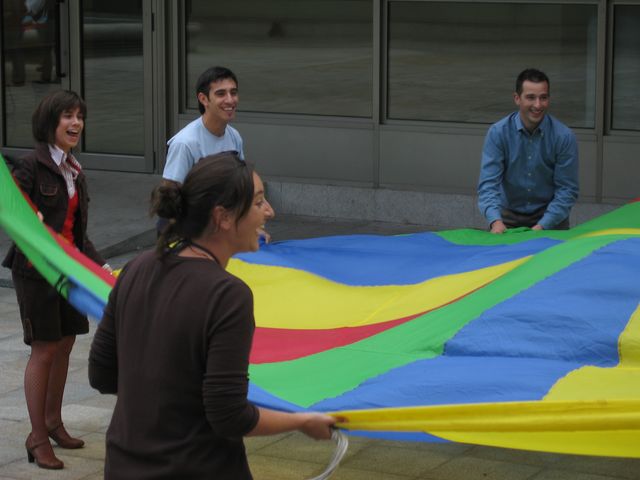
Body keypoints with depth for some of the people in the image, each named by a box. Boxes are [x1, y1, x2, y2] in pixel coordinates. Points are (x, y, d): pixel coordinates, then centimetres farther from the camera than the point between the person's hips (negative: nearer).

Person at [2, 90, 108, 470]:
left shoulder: (74, 170, 10)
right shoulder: (32, 166, -14)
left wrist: (100, 264, 12)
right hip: (37, 269, -8)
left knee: (65, 344, 13)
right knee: (44, 350, -4)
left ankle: (53, 422, 29)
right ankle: (38, 438, 6)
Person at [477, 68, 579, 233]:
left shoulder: (564, 137, -10)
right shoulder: (498, 133, -9)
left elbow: (566, 189, -8)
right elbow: (488, 182, -15)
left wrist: (542, 226, -22)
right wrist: (496, 221, -33)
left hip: (550, 216, 0)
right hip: (509, 216, 0)